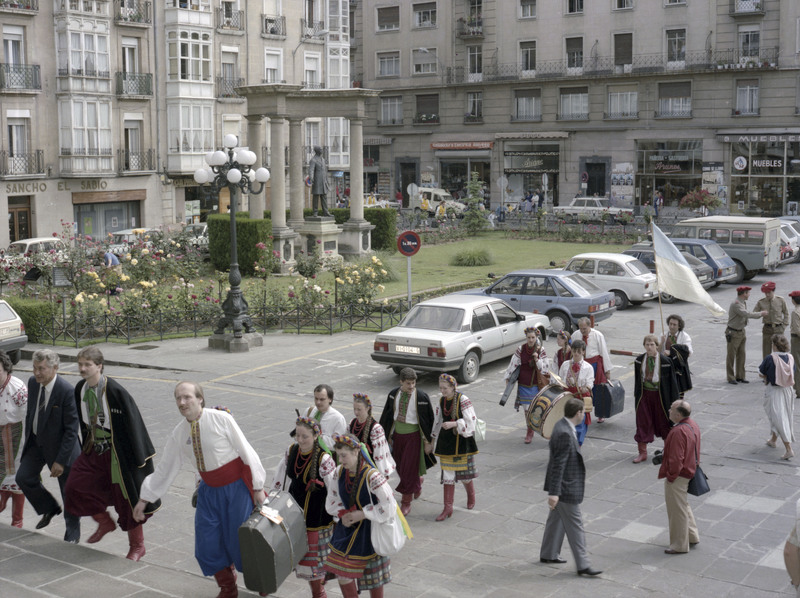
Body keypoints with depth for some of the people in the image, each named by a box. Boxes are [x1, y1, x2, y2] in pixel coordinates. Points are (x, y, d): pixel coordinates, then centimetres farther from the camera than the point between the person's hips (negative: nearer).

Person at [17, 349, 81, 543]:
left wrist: (61, 461, -22)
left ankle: (73, 530, 29)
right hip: (37, 441, 6)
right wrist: (28, 440, 11)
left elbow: (71, 430, -23)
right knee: (23, 477, -1)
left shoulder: (67, 391, -27)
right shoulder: (33, 383, -7)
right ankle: (49, 509, 25)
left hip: (60, 445, -6)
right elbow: (30, 413, 10)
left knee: (68, 488, 7)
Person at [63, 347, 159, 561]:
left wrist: (138, 457, -16)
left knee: (126, 497, 4)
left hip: (116, 451, -7)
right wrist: (86, 446, 18)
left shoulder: (114, 391, -23)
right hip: (94, 448, 7)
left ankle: (137, 546, 23)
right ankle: (105, 523, 26)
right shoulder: (80, 389, -1)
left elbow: (132, 422, -18)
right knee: (75, 487, 0)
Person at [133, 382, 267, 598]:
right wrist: (144, 498, 10)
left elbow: (246, 451, -12)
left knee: (240, 540, -1)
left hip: (237, 487, -5)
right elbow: (165, 468, 8)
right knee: (207, 545, 5)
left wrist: (258, 487, -12)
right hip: (210, 490, 5)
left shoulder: (221, 419, -16)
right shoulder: (179, 433, -1)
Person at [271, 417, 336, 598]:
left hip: (317, 515, -5)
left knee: (314, 555, 5)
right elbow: (280, 476, 10)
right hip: (295, 512, 5)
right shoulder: (291, 451, -4)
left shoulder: (323, 459, -22)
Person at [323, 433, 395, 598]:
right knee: (342, 574, 7)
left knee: (374, 578, 9)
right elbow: (332, 499, 8)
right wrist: (342, 514, -11)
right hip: (346, 528, 5)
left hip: (369, 533, -5)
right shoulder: (339, 472, -6)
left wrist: (361, 514, -19)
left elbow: (389, 506, -22)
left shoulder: (372, 476, -25)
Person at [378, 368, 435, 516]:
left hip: (413, 435, -5)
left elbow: (429, 420, -9)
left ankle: (406, 503, 10)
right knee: (400, 468, 17)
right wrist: (387, 435, 12)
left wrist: (428, 442, -7)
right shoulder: (393, 394, -3)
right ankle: (418, 481, 48)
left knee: (408, 469, -4)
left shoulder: (422, 397, -16)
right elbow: (387, 416, 9)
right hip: (397, 434, 5)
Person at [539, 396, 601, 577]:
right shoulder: (565, 434, -27)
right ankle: (583, 565, 6)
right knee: (575, 526, -2)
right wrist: (554, 492, -27)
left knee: (556, 520, 21)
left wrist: (576, 478, 29)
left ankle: (548, 554, 34)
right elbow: (558, 465, -27)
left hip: (565, 484, 10)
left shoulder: (562, 425, 4)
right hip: (566, 488, -10)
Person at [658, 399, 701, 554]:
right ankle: (692, 536, 36)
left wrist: (670, 477, -16)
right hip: (689, 471, 10)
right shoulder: (693, 425, 2)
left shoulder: (679, 432, -30)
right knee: (684, 505, 25)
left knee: (677, 510, 4)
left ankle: (679, 545, 16)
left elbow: (676, 459, -28)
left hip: (678, 477, -10)